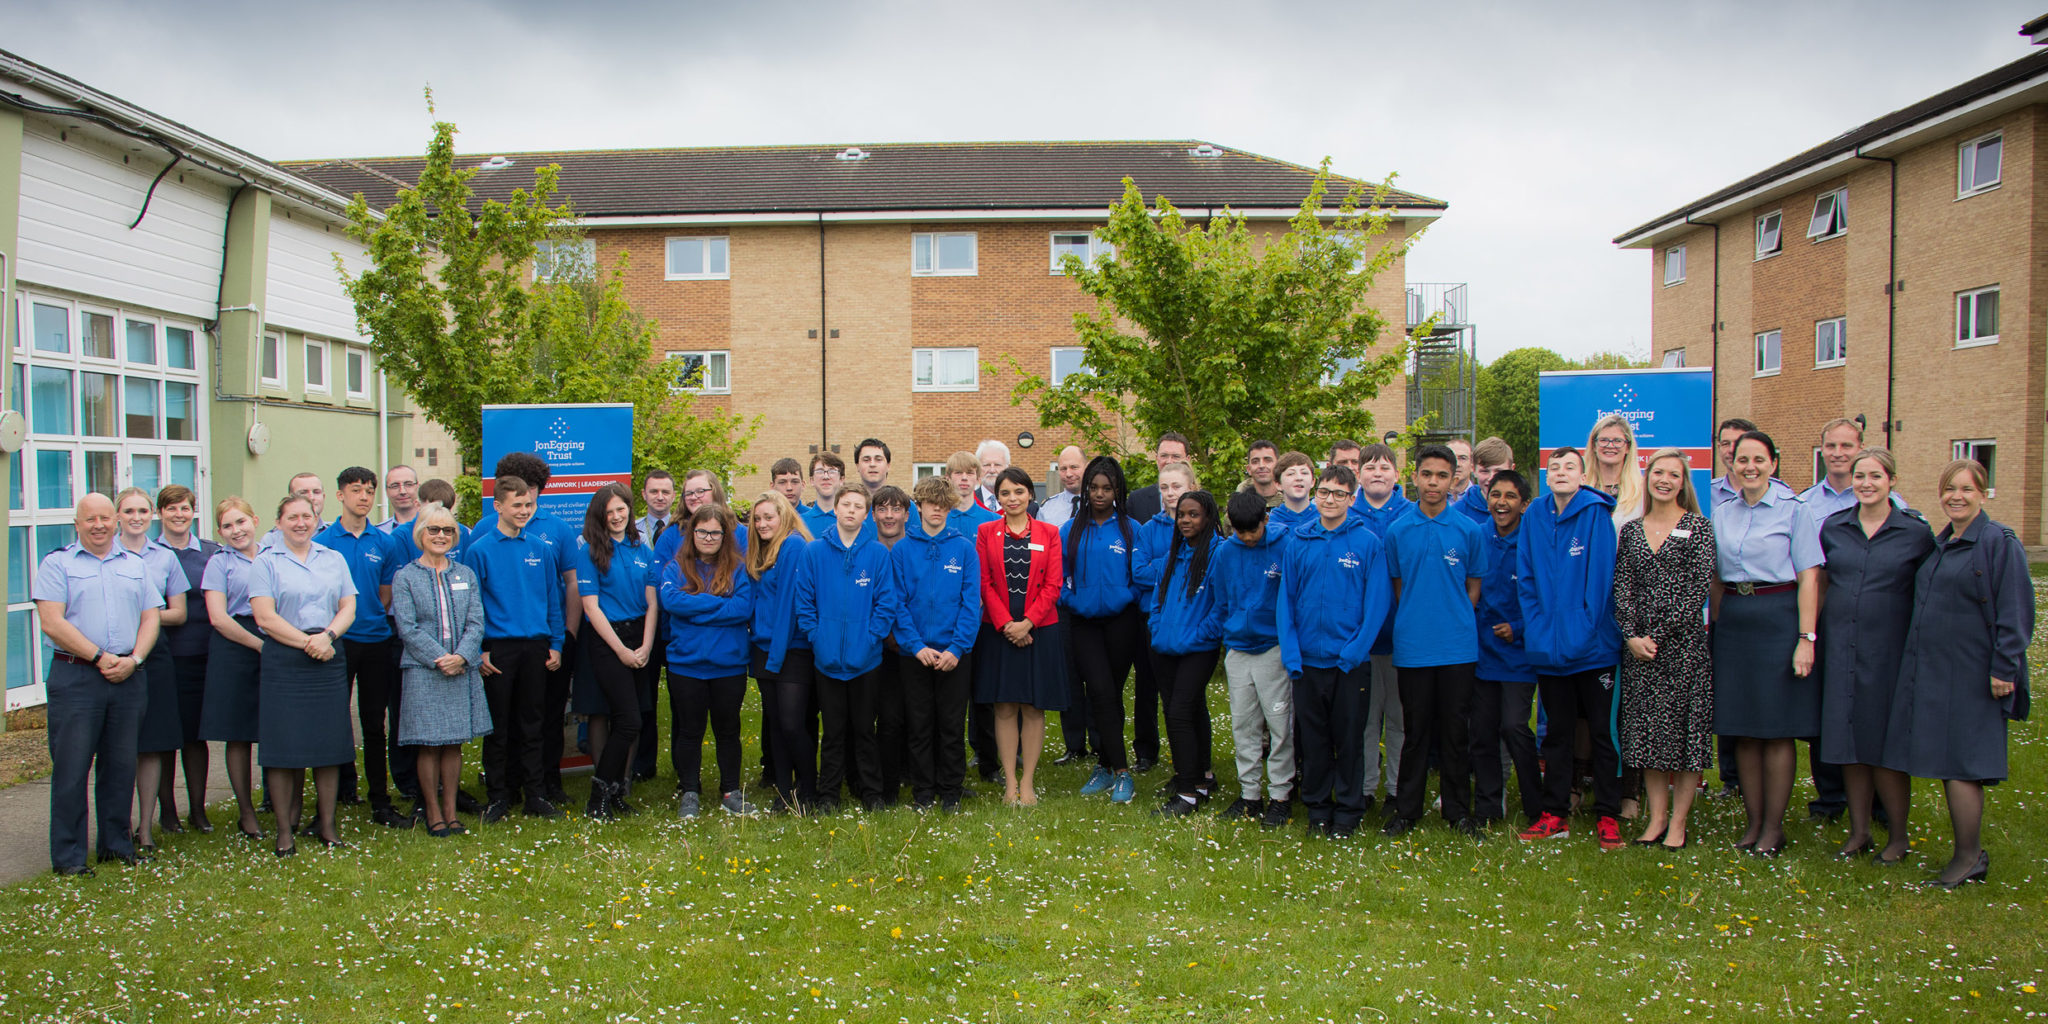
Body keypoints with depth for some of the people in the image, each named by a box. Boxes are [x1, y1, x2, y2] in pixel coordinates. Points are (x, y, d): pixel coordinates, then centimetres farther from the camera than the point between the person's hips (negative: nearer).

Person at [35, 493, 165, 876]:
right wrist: (99, 657, -13)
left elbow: (151, 618, 11)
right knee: (71, 768, -2)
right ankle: (68, 856, 4)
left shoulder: (135, 565, 16)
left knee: (121, 766, 8)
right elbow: (52, 622, -7)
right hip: (75, 676, -3)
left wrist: (133, 659, -6)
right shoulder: (57, 564, 3)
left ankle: (117, 844, 18)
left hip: (127, 678, 4)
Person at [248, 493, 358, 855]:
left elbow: (348, 608, 8)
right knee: (282, 745, -3)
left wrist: (328, 635, -11)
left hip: (329, 659, 3)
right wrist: (307, 642, -13)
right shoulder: (265, 563, 4)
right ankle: (285, 830, 6)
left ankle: (326, 823, 13)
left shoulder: (334, 559, 15)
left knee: (329, 743, 4)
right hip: (283, 660, -3)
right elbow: (265, 616, -6)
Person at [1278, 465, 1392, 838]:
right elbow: (1286, 600, 5)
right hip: (1307, 661, 2)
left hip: (1350, 662, -2)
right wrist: (1291, 652, -5)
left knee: (1349, 738, 7)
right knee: (1312, 738, 10)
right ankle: (1317, 808, 24)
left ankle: (1348, 811, 19)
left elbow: (1378, 601, -5)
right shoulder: (1297, 543, 3)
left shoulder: (1368, 543, -4)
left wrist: (1356, 649, -13)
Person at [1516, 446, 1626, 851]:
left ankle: (1607, 817, 14)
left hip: (1593, 646, -3)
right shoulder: (1535, 515, 4)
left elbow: (1601, 576, -9)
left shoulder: (1596, 513, -6)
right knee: (1557, 731, 12)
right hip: (1550, 647, 3)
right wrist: (1536, 630, -4)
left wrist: (1583, 631, -14)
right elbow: (1526, 579, 6)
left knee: (1602, 732, 5)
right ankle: (1554, 814, 20)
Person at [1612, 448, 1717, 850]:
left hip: (1684, 643, -3)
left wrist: (1660, 634, -11)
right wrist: (1631, 635, -9)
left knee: (1686, 730, 0)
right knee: (1647, 732, 6)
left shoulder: (1698, 527, 0)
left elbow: (1698, 589, -7)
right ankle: (1656, 817, 15)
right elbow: (1622, 587, 5)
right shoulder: (1631, 530, 10)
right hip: (1640, 647, 3)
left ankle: (1678, 822, 9)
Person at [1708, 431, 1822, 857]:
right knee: (1743, 729, 7)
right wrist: (1716, 626, 8)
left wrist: (1806, 637, -13)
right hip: (1733, 622, 4)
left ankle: (1774, 826, 9)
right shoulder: (1722, 513, 10)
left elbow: (1808, 577, -7)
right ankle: (1753, 820, 16)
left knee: (1777, 728, 0)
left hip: (1778, 618, -4)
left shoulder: (1792, 510, -3)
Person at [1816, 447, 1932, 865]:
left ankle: (1898, 835, 15)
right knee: (1848, 739, 7)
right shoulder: (1833, 527, 5)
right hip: (1840, 646, 3)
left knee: (1885, 741, 0)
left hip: (1888, 647, -3)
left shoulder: (1916, 532, -2)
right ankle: (1859, 831, 19)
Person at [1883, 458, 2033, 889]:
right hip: (1931, 671, 7)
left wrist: (2003, 669, -14)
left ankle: (1969, 858, 5)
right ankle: (1971, 852, 19)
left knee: (1959, 763, -5)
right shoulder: (1940, 544, 14)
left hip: (1969, 673, -7)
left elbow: (2013, 611, -11)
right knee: (1948, 761, 10)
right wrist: (1914, 664, 18)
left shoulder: (1999, 542, -8)